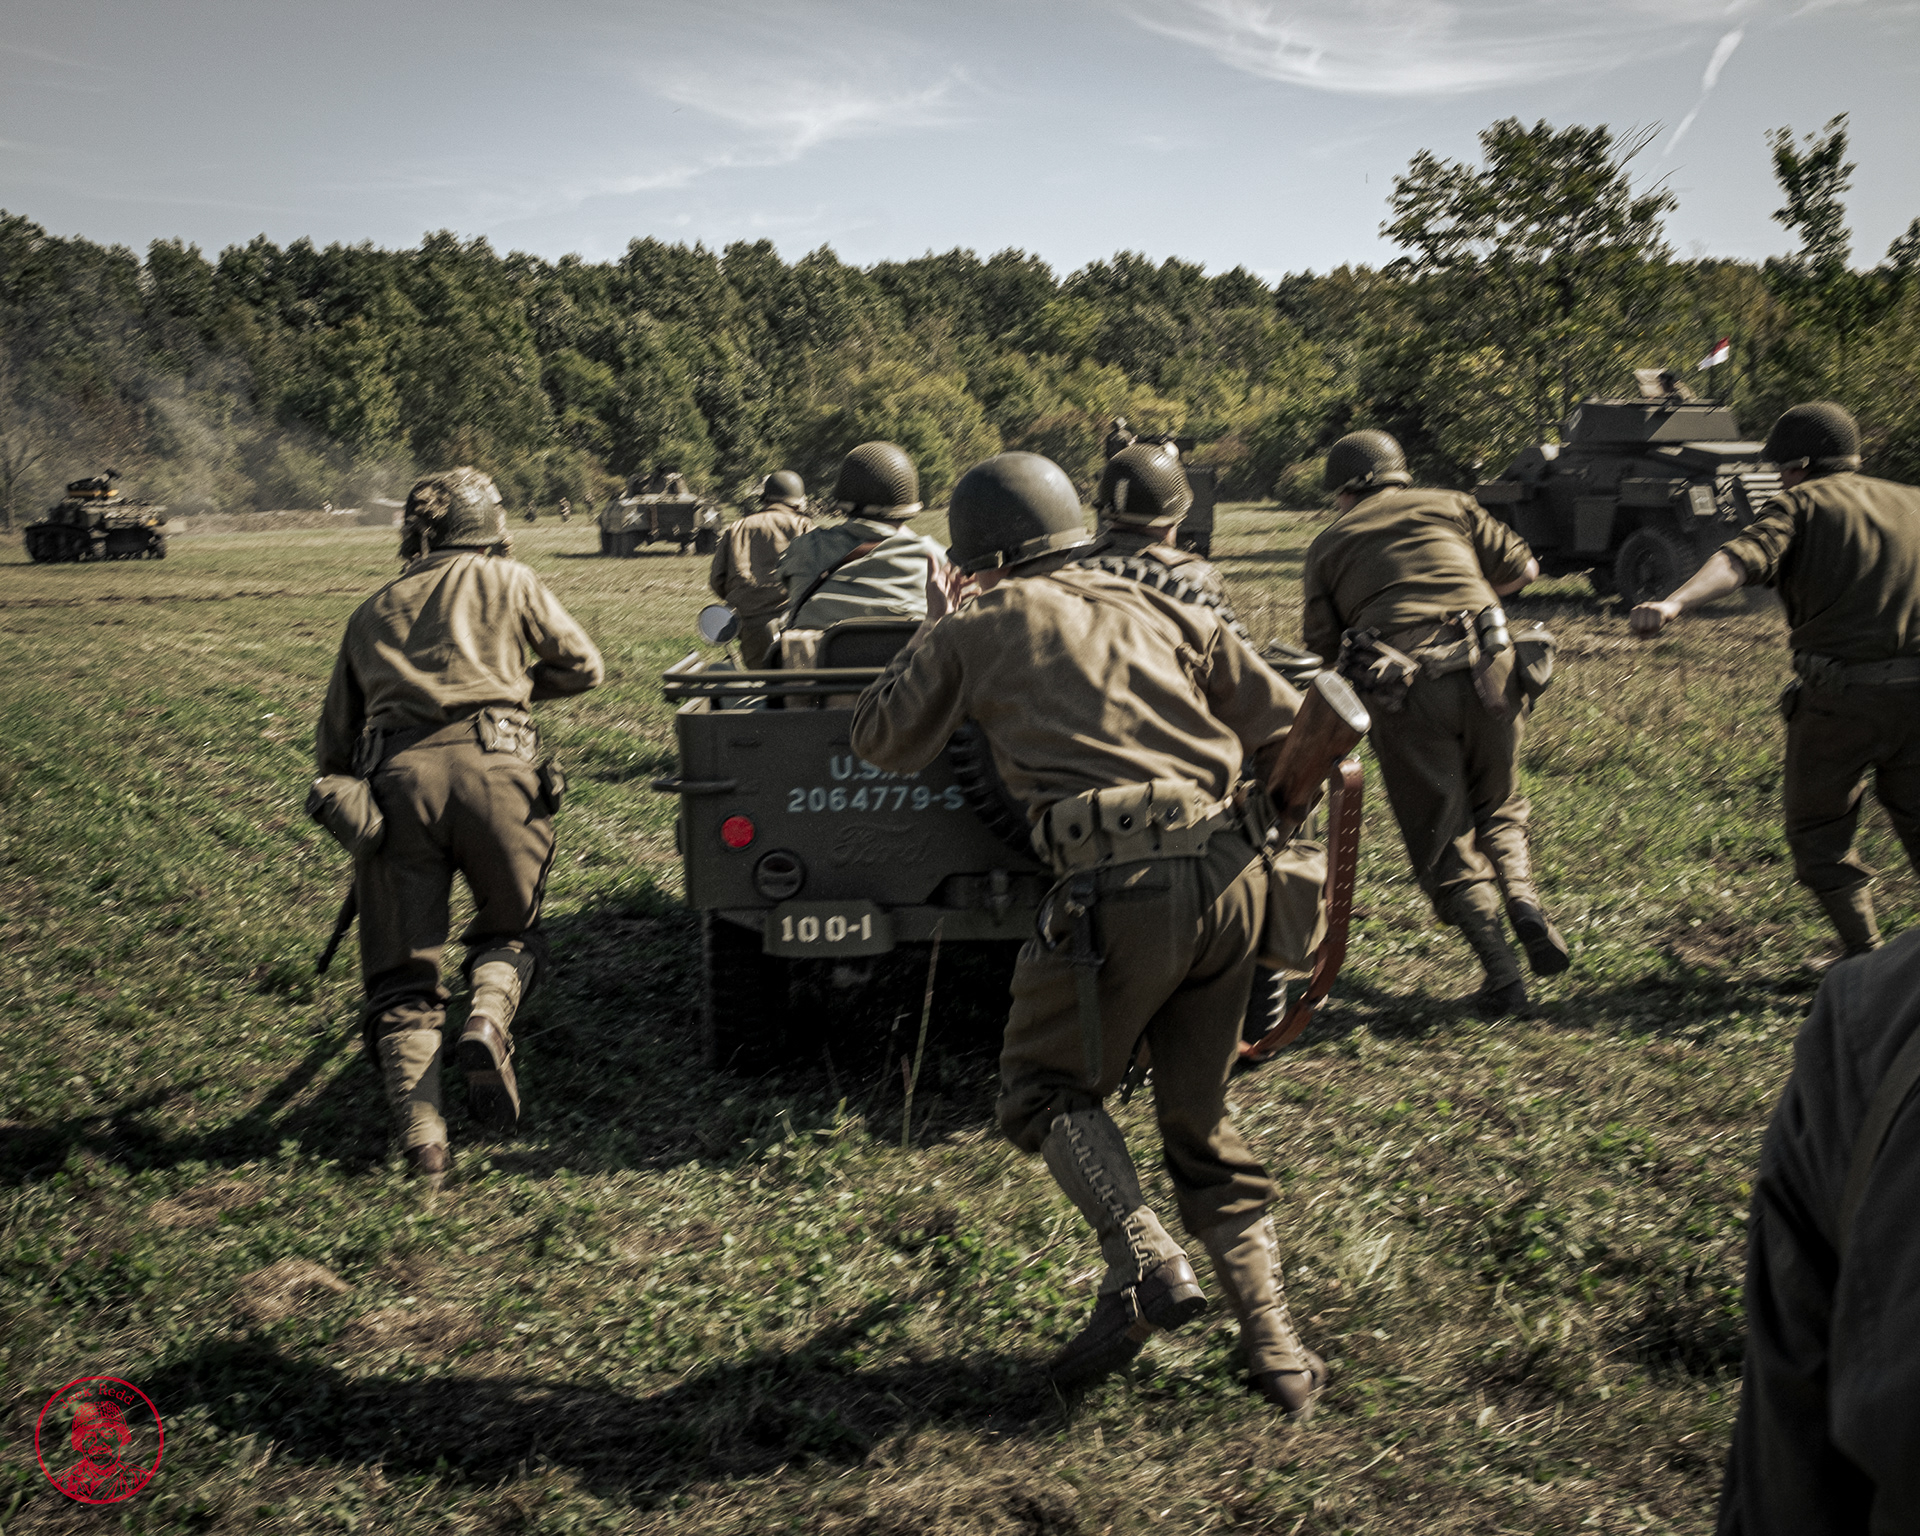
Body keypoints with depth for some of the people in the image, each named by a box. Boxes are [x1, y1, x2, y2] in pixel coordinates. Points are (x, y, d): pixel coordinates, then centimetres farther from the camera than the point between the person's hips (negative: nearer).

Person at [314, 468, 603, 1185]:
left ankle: (420, 1132, -12)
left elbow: (332, 744, 26)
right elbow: (582, 665, 24)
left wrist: (349, 802, 38)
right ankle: (488, 1019, -13)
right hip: (493, 763, -2)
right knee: (511, 931, 18)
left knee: (401, 975, 7)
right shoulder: (507, 580, 18)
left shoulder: (370, 612, 26)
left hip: (396, 776, 2)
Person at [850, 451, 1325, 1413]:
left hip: (1118, 888, -5)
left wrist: (930, 635, 32)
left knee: (1046, 1088, 15)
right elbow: (1286, 725, 16)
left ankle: (1145, 1266, -6)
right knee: (1199, 1118, 19)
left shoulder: (980, 628, 9)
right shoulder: (1158, 611, 19)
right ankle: (1275, 1346, 15)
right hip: (1231, 878, 6)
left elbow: (882, 741, 20)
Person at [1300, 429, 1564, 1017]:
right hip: (1486, 671, 2)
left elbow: (1319, 648, 12)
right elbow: (1521, 567, 18)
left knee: (1443, 840, 9)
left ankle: (1501, 970, 0)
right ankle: (1525, 902, 1)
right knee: (1497, 806, 25)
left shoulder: (1328, 544, 17)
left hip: (1402, 694, -2)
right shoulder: (1449, 505, 19)